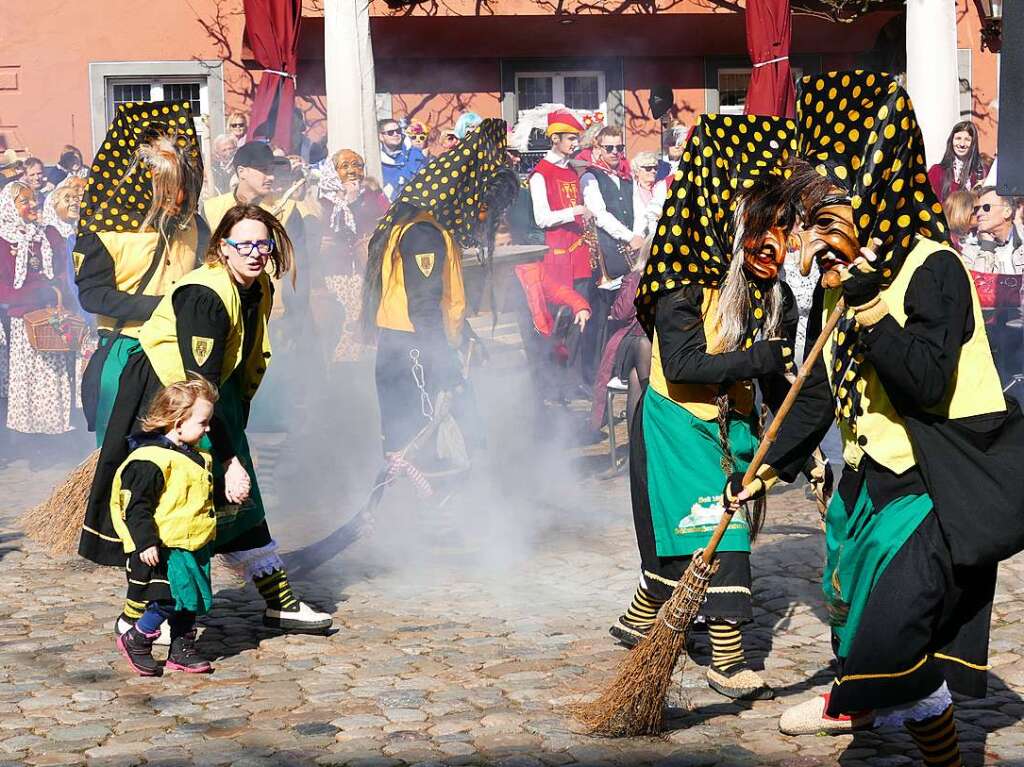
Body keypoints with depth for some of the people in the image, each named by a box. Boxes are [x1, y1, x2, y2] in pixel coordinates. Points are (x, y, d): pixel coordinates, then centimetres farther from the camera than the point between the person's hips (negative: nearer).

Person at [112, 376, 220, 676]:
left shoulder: (196, 456, 12)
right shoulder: (150, 460, -18)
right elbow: (137, 505, -19)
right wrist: (146, 542, -22)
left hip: (193, 546, 9)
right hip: (162, 548, -9)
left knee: (190, 600, 12)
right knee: (168, 600, -10)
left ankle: (182, 651, 25)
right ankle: (135, 641, 11)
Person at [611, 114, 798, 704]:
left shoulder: (778, 298, 1)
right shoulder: (689, 285, -19)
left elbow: (779, 383, 8)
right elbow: (681, 364, -29)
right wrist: (761, 357, -32)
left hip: (732, 424, 6)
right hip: (675, 423, -6)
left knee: (680, 533, 12)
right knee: (713, 530, -11)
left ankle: (640, 620, 33)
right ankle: (728, 660, -6)